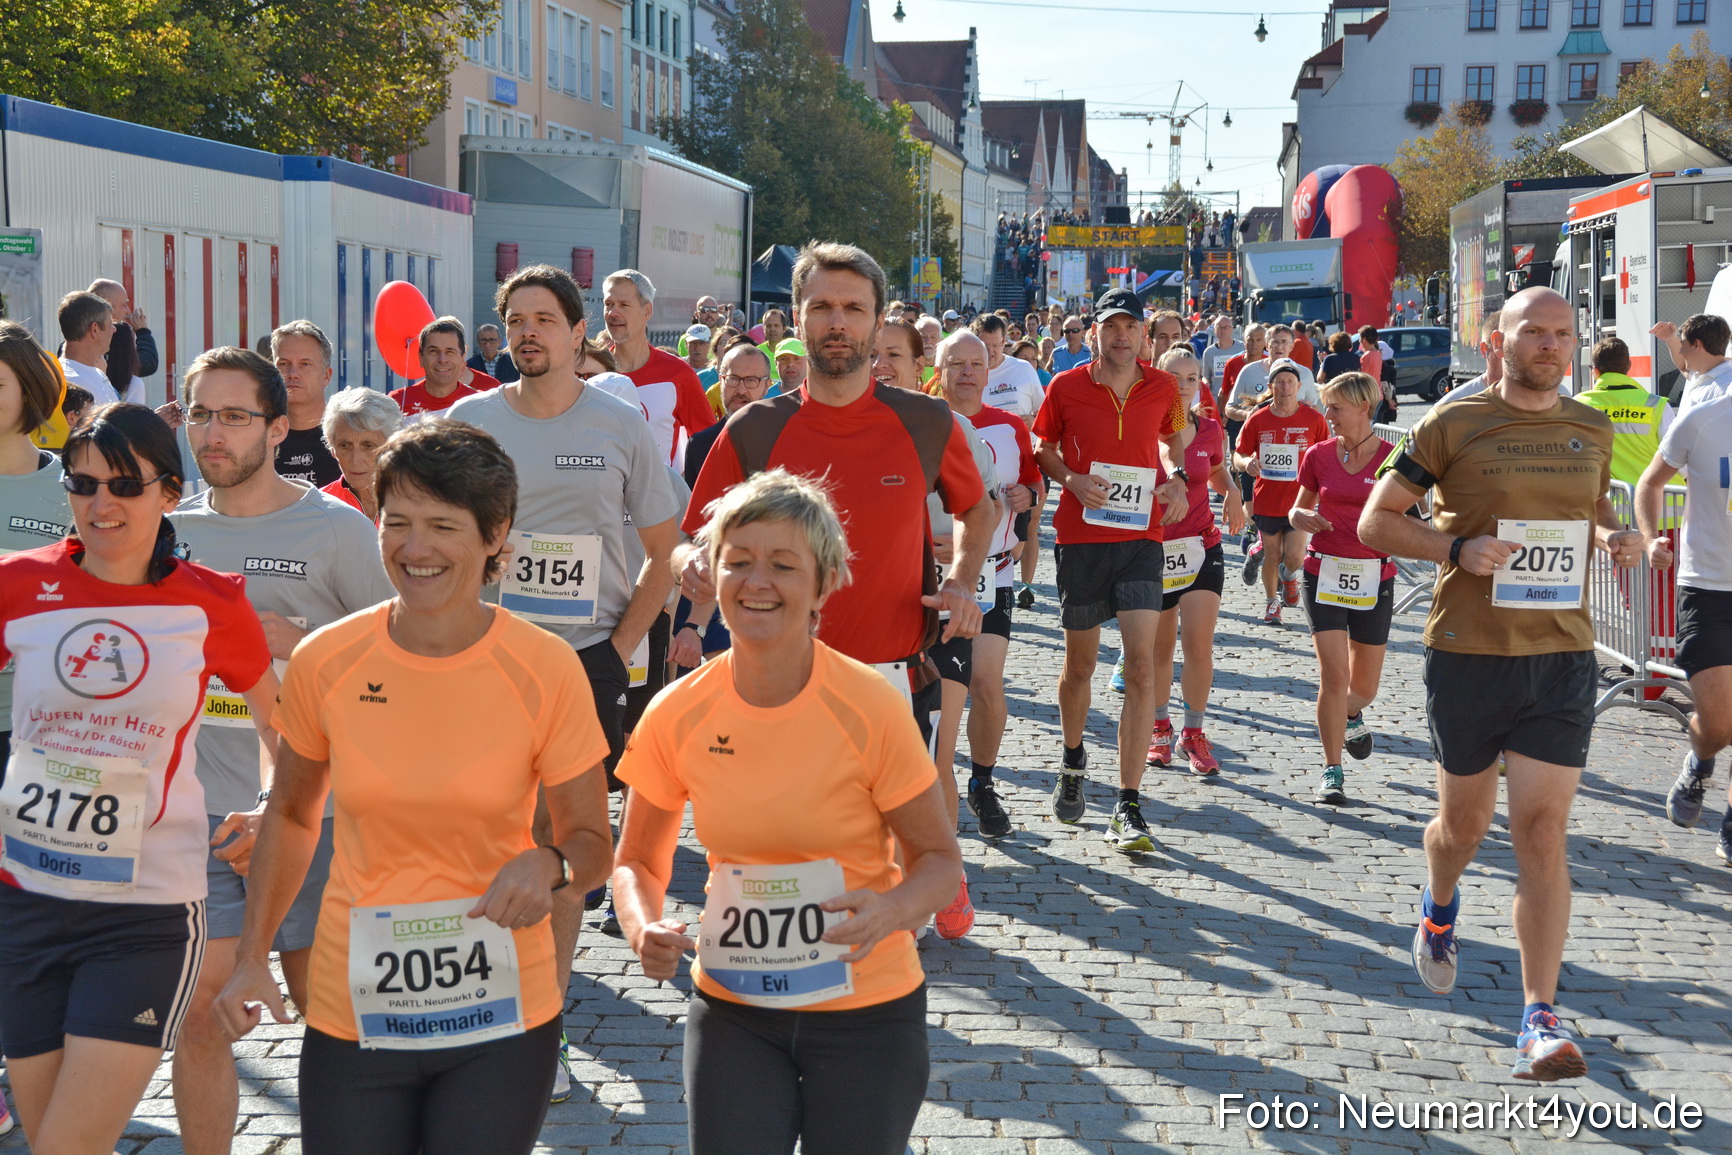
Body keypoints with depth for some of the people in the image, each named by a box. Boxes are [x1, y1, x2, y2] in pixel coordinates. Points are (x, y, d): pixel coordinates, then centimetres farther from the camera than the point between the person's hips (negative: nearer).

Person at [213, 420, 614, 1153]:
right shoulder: (324, 663, -6)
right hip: (353, 1011, 1)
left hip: (502, 1016, -1)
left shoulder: (546, 669, -11)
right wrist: (252, 960, 5)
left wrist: (549, 866, -24)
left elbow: (592, 844, -2)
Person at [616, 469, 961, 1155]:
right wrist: (645, 930, -16)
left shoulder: (869, 708, -16)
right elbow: (636, 860, 5)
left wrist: (892, 910, -27)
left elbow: (939, 859, -6)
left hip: (866, 1009, -2)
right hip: (732, 1009, 2)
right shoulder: (677, 715, -8)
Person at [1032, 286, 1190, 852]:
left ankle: (1128, 808, -9)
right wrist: (1072, 479, -9)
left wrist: (1176, 477, 3)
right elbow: (1043, 446, 11)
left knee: (1142, 666, -11)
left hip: (1141, 539, 0)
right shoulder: (1067, 387, -2)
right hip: (1081, 538, 0)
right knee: (1080, 663, 12)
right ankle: (1073, 762, 42)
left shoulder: (1163, 388, 3)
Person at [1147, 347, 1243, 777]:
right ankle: (1160, 728, 29)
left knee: (1200, 645, -8)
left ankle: (1194, 733, 9)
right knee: (1160, 648, 9)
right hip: (1152, 546, -1)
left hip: (1201, 547, 2)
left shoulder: (1210, 430, 3)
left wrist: (1232, 493, 1)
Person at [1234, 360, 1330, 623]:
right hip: (1267, 500, 1)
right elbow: (1238, 455, 3)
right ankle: (1272, 601, 33)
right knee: (1272, 556, 11)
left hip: (1300, 500, -1)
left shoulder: (1313, 419, -4)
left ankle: (1290, 576, 26)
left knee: (1294, 557, -10)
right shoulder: (1257, 419, -3)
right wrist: (1246, 463, -20)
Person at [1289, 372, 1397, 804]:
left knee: (1365, 685, 10)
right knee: (1333, 676, -10)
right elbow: (1298, 510, 15)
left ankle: (1351, 714, 48)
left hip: (1374, 577, 0)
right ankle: (1332, 771, 4)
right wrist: (1302, 518, -8)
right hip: (1324, 573, 0)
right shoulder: (1318, 456, 3)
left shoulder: (1391, 458, -4)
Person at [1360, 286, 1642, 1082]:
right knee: (1465, 822, 14)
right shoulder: (1452, 425, -4)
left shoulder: (1592, 431, 9)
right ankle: (1438, 907, 49)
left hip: (1563, 656, 2)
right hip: (1468, 652, -2)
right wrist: (1458, 549, -18)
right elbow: (1375, 521, -2)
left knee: (1543, 832, -6)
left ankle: (1540, 1018, -2)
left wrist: (1615, 537, 2)